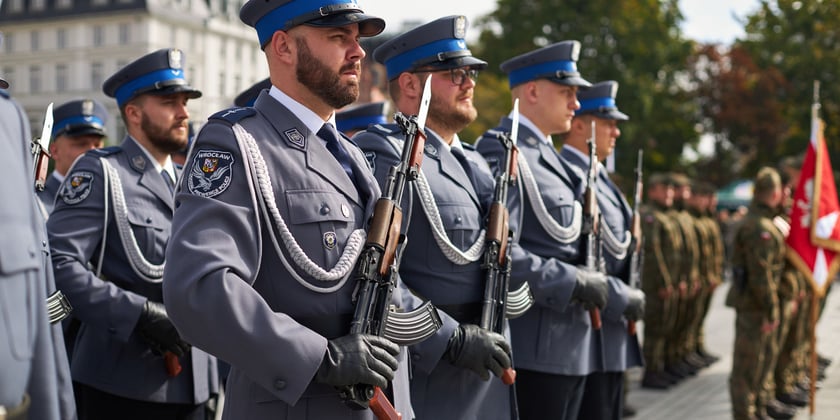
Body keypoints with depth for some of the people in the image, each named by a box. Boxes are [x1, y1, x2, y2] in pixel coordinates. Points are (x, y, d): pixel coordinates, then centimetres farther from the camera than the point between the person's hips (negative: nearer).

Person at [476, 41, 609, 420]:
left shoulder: (546, 155, 17)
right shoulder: (505, 155, -14)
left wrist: (588, 280, 8)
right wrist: (574, 282, -19)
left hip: (570, 343, 10)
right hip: (536, 347, -10)